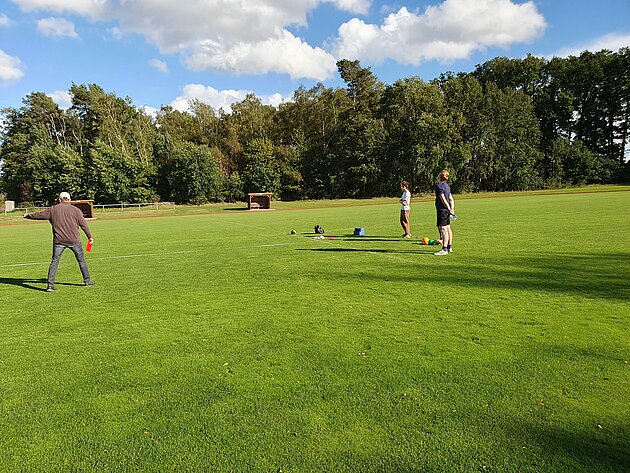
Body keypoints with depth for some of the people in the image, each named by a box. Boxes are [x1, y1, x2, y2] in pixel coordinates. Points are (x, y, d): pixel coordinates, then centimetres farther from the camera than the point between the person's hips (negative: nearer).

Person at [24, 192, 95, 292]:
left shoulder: (53, 209, 5)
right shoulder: (76, 210, 2)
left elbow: (40, 215, 13)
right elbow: (84, 224, 4)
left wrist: (28, 216, 33)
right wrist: (90, 237, 13)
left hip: (59, 241, 1)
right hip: (74, 240, -1)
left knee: (54, 262, 4)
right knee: (81, 260, 11)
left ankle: (50, 285, -1)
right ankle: (87, 280, 18)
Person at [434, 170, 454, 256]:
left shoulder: (439, 186, -14)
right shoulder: (447, 185, 14)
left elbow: (443, 199, -18)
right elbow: (451, 199, 15)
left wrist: (450, 209, -14)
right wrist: (452, 209, 9)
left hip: (442, 210, -10)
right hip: (447, 210, 10)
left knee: (443, 229, -10)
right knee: (448, 228, 14)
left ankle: (444, 249, -12)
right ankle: (450, 247, 21)